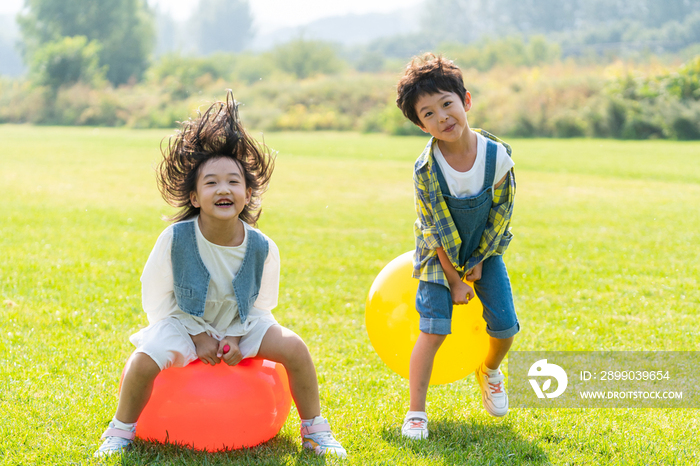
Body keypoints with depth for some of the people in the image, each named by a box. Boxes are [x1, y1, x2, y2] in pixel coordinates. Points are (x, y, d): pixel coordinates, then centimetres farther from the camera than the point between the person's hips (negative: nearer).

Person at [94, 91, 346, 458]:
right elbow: (155, 296, -11)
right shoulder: (175, 239, -25)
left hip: (242, 323, 2)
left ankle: (314, 429, 3)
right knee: (144, 360, -29)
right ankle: (122, 429, 0)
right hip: (184, 322, -2)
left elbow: (263, 303, -2)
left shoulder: (262, 248, -20)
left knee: (294, 347, -20)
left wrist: (237, 336, -16)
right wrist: (197, 336, -13)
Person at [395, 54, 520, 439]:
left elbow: (501, 212, -8)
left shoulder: (497, 155, -22)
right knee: (434, 329, -15)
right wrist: (455, 280, -13)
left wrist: (479, 262, -7)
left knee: (505, 326, -3)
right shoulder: (426, 169, -25)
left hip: (485, 249, 2)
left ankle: (490, 372, 31)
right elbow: (437, 232, -17)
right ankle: (416, 412, -5)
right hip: (441, 253, -2)